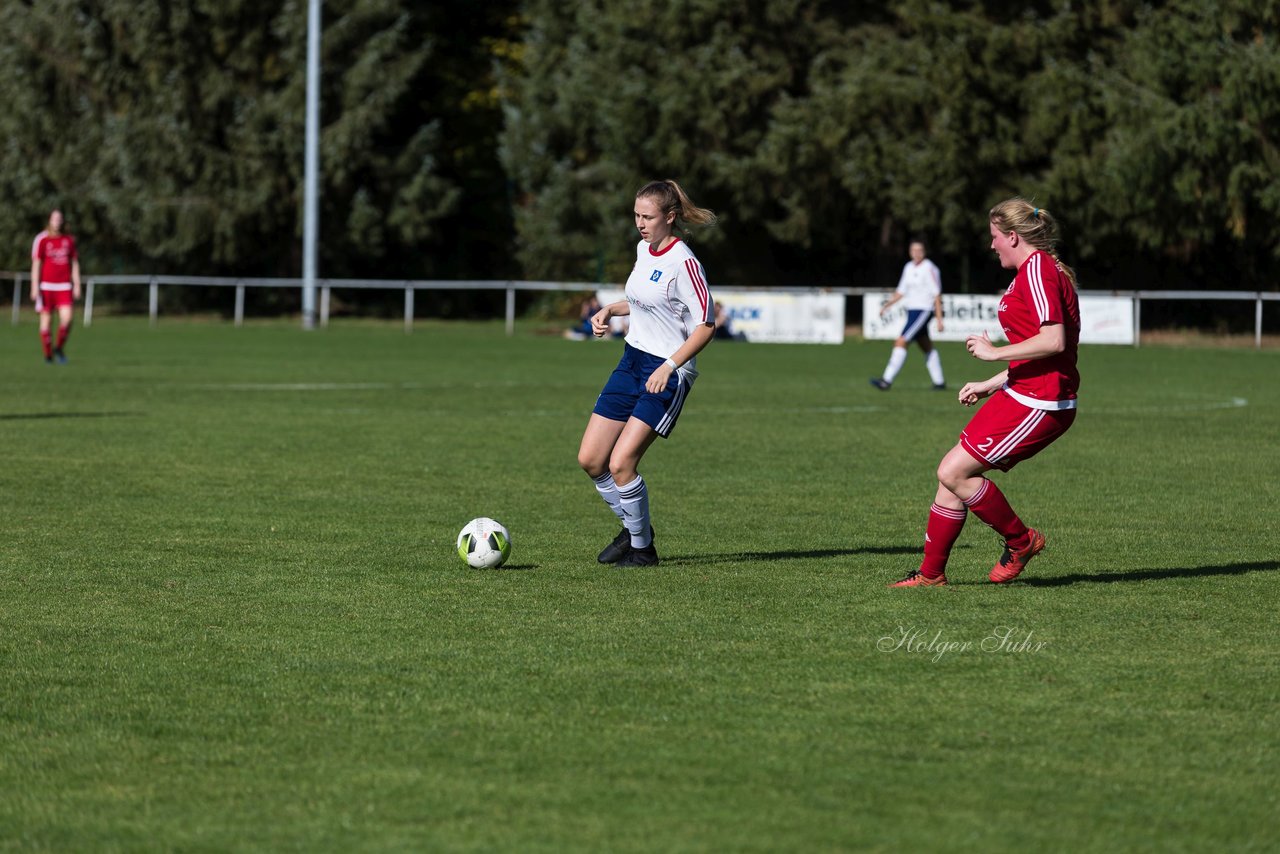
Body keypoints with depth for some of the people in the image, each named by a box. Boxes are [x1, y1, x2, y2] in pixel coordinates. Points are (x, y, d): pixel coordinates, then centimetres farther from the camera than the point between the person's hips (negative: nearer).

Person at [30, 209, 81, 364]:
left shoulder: (69, 240, 9)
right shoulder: (42, 240, 0)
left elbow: (74, 264, 14)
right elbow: (36, 264, -1)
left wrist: (77, 285, 9)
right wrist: (35, 287, -7)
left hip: (64, 286, 2)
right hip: (46, 286, -2)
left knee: (66, 318, -13)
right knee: (46, 319, -1)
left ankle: (59, 348, 8)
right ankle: (48, 354, 11)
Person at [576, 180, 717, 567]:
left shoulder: (683, 262, -17)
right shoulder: (644, 249, 8)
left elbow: (705, 325, -19)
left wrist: (669, 367, -25)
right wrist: (610, 310, 8)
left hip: (667, 374, -8)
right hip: (631, 361, 8)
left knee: (621, 463, -15)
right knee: (590, 459, 5)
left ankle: (643, 548, 3)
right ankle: (633, 528, 25)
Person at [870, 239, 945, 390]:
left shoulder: (929, 268, -11)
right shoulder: (908, 267, 12)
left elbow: (937, 295, -11)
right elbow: (901, 291, 20)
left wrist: (939, 319, -13)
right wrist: (887, 305, 9)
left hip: (924, 311, -8)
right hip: (911, 310, 8)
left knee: (901, 342, -16)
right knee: (927, 348, 14)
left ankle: (887, 380, -19)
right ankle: (939, 382, 23)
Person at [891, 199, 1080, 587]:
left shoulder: (1037, 270, -14)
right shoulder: (1037, 269, 18)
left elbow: (1054, 341, -25)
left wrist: (994, 352, -17)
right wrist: (991, 384, 23)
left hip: (1038, 405, -10)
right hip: (1021, 395, 10)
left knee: (953, 472, -11)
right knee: (952, 474, 8)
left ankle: (1021, 541, 5)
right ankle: (931, 573, 14)